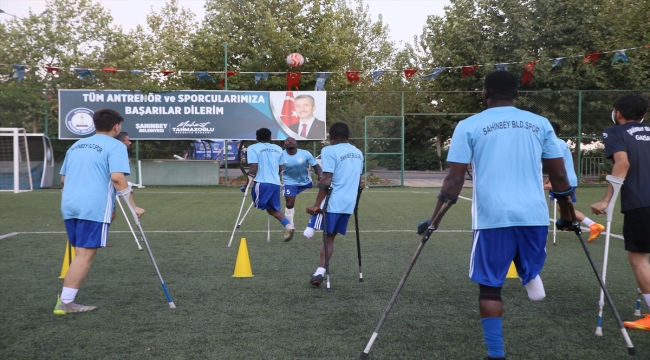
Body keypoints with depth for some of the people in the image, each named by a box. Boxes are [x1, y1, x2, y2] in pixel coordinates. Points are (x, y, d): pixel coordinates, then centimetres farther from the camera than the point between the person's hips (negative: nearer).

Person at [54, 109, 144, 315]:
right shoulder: (115, 146, -3)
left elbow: (63, 178, 23)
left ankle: (66, 302, 13)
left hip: (69, 205, 8)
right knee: (85, 255, -4)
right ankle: (65, 303, -5)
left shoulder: (77, 145, 20)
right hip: (94, 208, -8)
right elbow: (117, 177, -17)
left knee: (81, 254, 15)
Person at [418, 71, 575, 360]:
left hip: (493, 217, -2)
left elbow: (455, 179, -2)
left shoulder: (469, 126, 2)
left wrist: (434, 221, 4)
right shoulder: (540, 124, 9)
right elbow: (559, 177, 11)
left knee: (490, 286, 8)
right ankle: (531, 275, -2)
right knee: (530, 269, 29)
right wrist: (567, 216, 22)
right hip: (534, 215, 3)